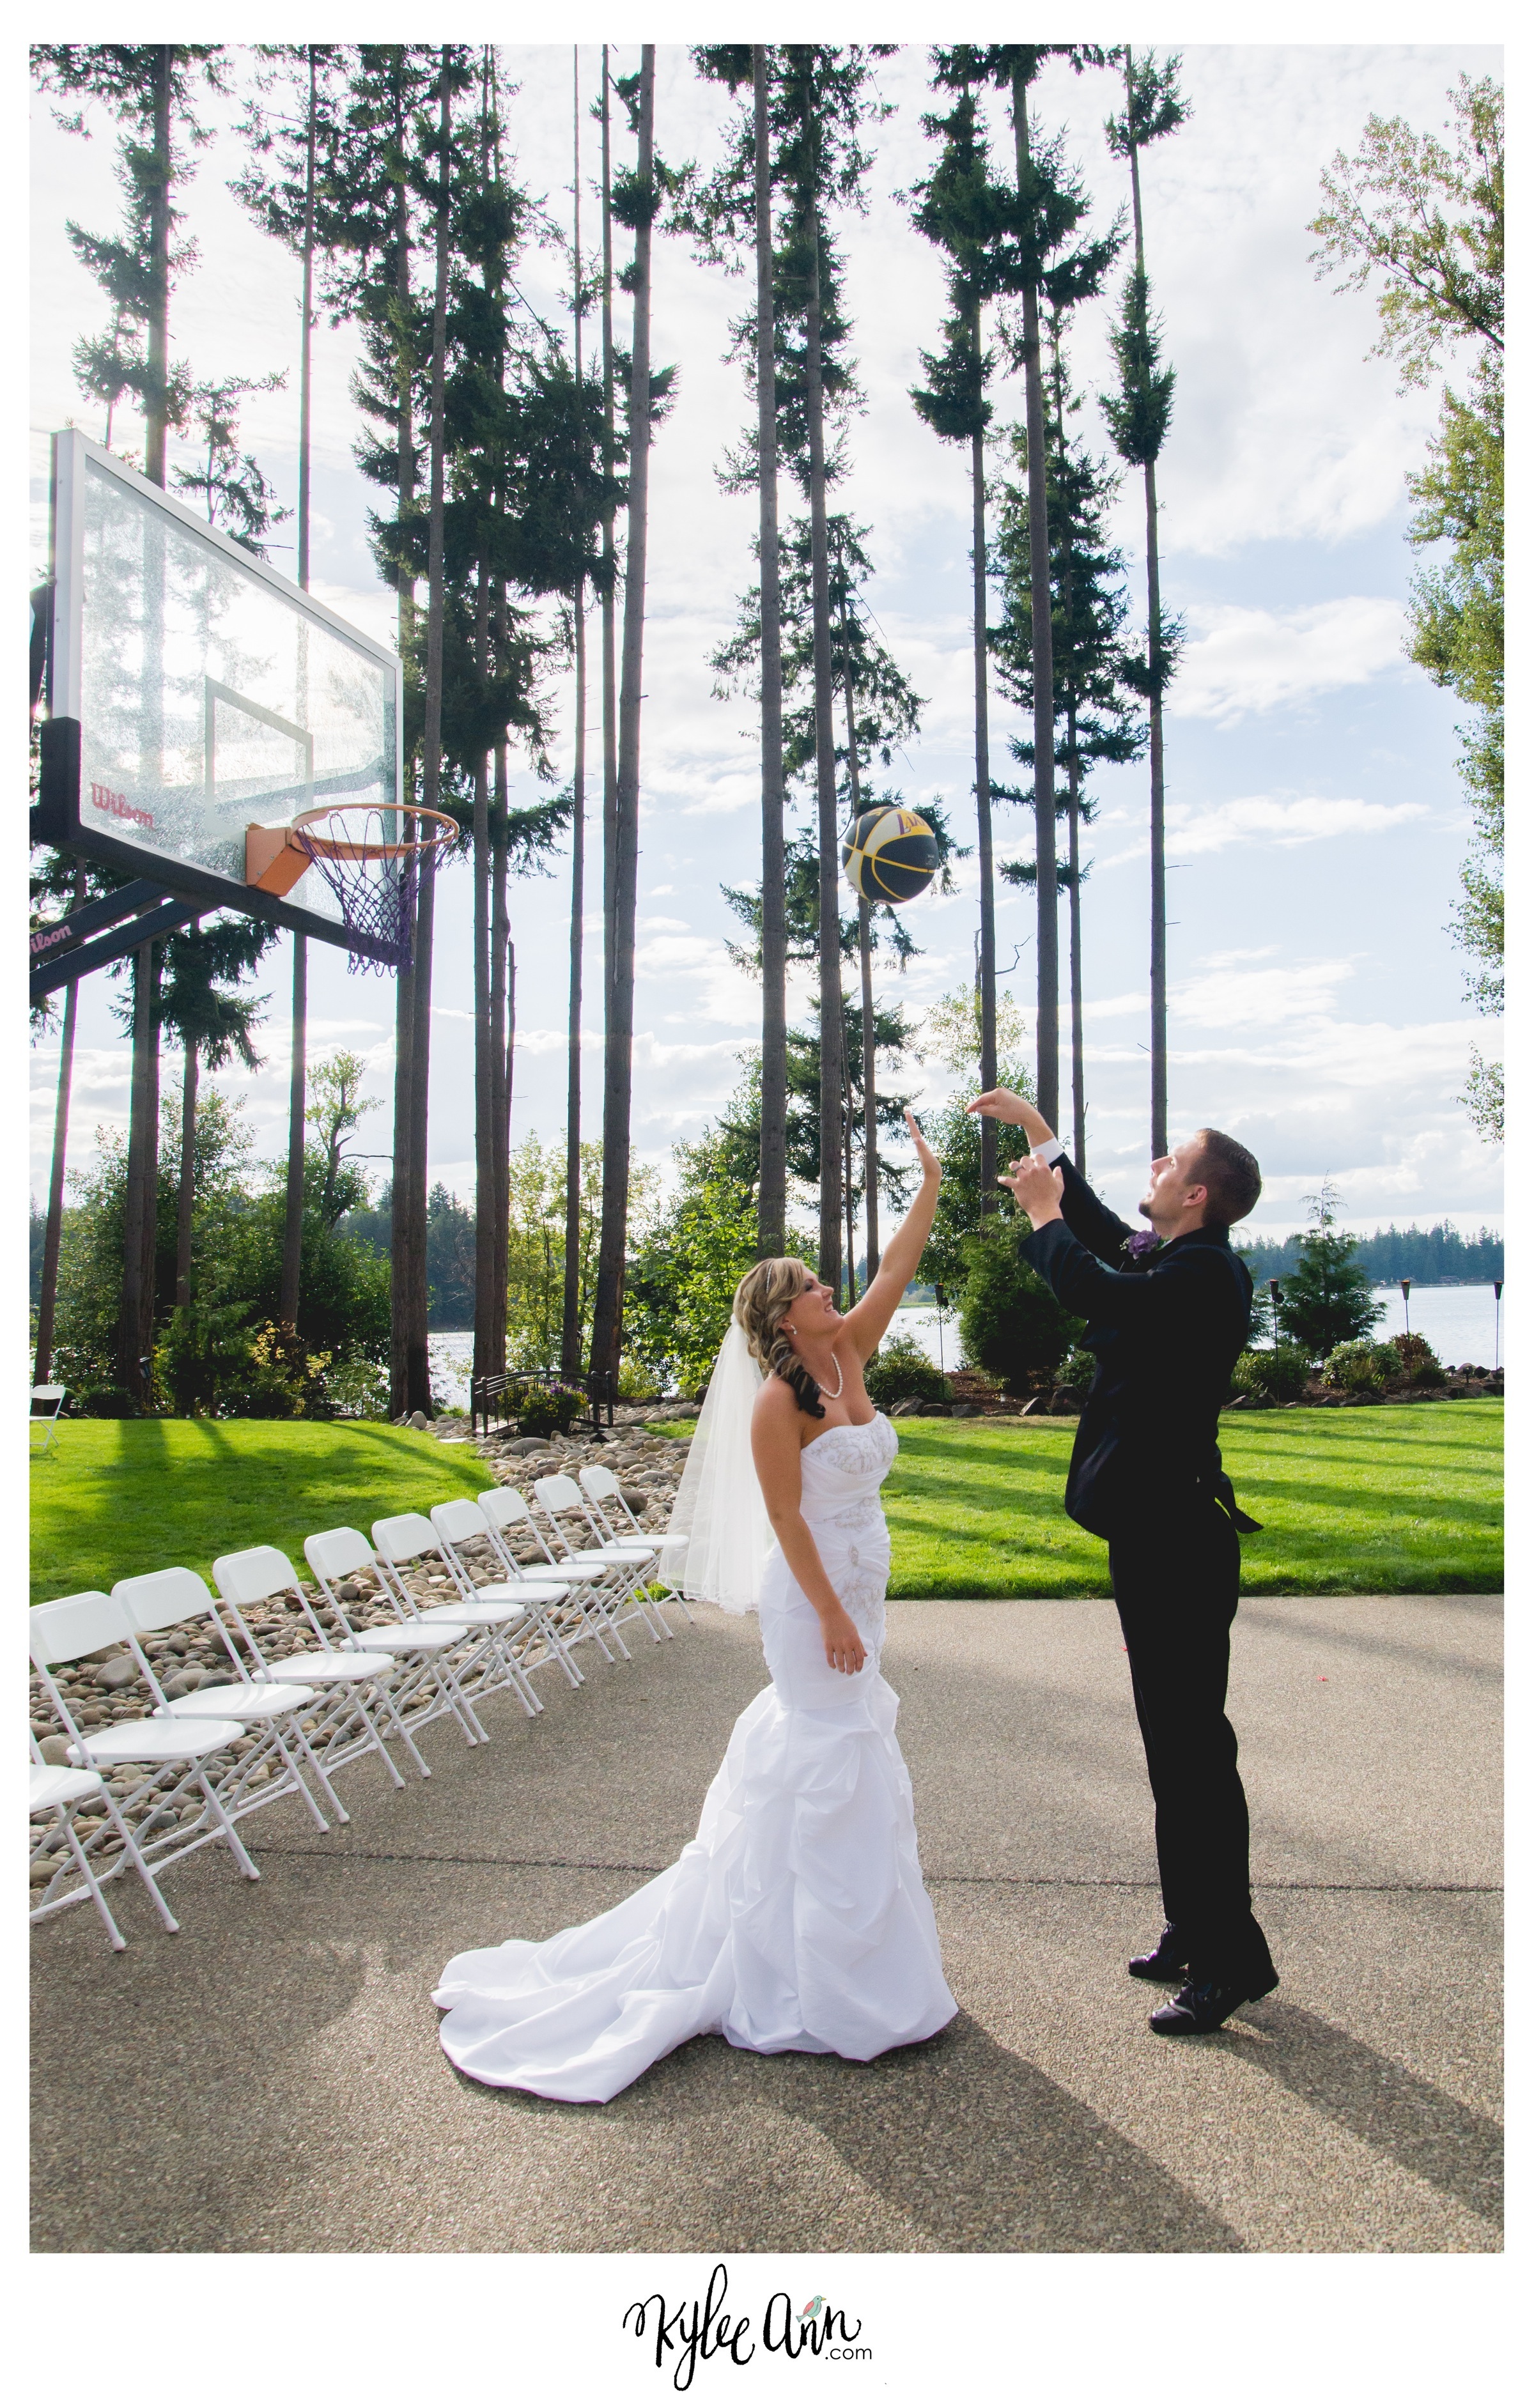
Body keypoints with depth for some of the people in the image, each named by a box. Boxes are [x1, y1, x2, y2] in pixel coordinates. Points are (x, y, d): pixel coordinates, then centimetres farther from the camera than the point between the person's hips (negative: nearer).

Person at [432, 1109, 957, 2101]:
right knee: (829, 1768, -2)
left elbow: (900, 1267, 5)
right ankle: (822, 1986, 10)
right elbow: (785, 1518, -19)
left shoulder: (848, 1359, 4)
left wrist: (932, 1180, 3)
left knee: (827, 1753, 17)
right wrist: (831, 1617, -19)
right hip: (816, 1598, -8)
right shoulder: (779, 1400, -17)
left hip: (858, 1592, 8)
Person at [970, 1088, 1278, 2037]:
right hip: (1154, 1532, 10)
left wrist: (1044, 1215, -13)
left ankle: (1230, 1956, 7)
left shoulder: (1208, 1273, -18)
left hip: (1178, 1539, -10)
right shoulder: (1164, 1257, 11)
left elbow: (1100, 1292, -31)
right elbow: (1103, 1231, 30)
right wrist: (1041, 1133, 29)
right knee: (1176, 1741, 16)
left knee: (1192, 1743, -4)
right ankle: (1196, 1933, 28)